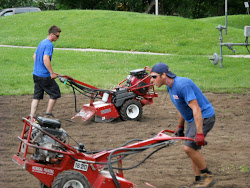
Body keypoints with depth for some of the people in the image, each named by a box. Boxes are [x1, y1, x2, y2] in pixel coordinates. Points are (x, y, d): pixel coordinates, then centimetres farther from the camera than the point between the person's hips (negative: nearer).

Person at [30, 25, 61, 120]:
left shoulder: (42, 42, 14)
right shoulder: (49, 44, -16)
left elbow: (34, 56, 23)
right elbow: (46, 59, -27)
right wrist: (52, 73, -22)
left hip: (36, 73, 9)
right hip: (44, 76, -9)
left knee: (37, 96, 11)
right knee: (55, 93, 6)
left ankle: (32, 116, 7)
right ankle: (48, 114, 10)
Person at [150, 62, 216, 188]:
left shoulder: (182, 85, -26)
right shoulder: (170, 87, 5)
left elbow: (196, 109, -30)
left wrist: (199, 133, -33)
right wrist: (180, 127, 25)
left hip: (204, 117, -10)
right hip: (192, 119, 10)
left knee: (189, 148, -15)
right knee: (192, 149, 10)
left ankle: (208, 176, -1)